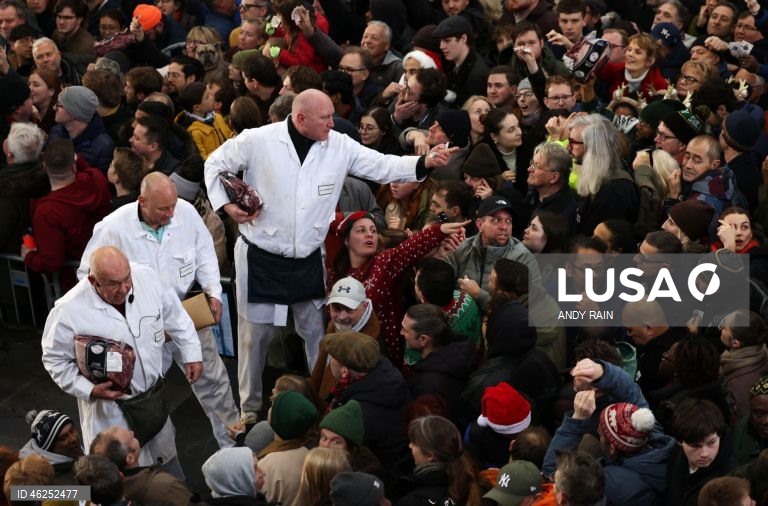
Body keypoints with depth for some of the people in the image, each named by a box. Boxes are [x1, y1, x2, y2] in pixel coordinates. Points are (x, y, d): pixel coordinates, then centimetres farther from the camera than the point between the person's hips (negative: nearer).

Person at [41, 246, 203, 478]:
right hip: (109, 408, -5)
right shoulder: (69, 311, -27)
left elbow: (174, 313, 3)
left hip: (155, 395, 5)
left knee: (168, 467, 26)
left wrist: (192, 353, 6)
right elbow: (55, 359, -12)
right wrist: (89, 390, -22)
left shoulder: (145, 276, -16)